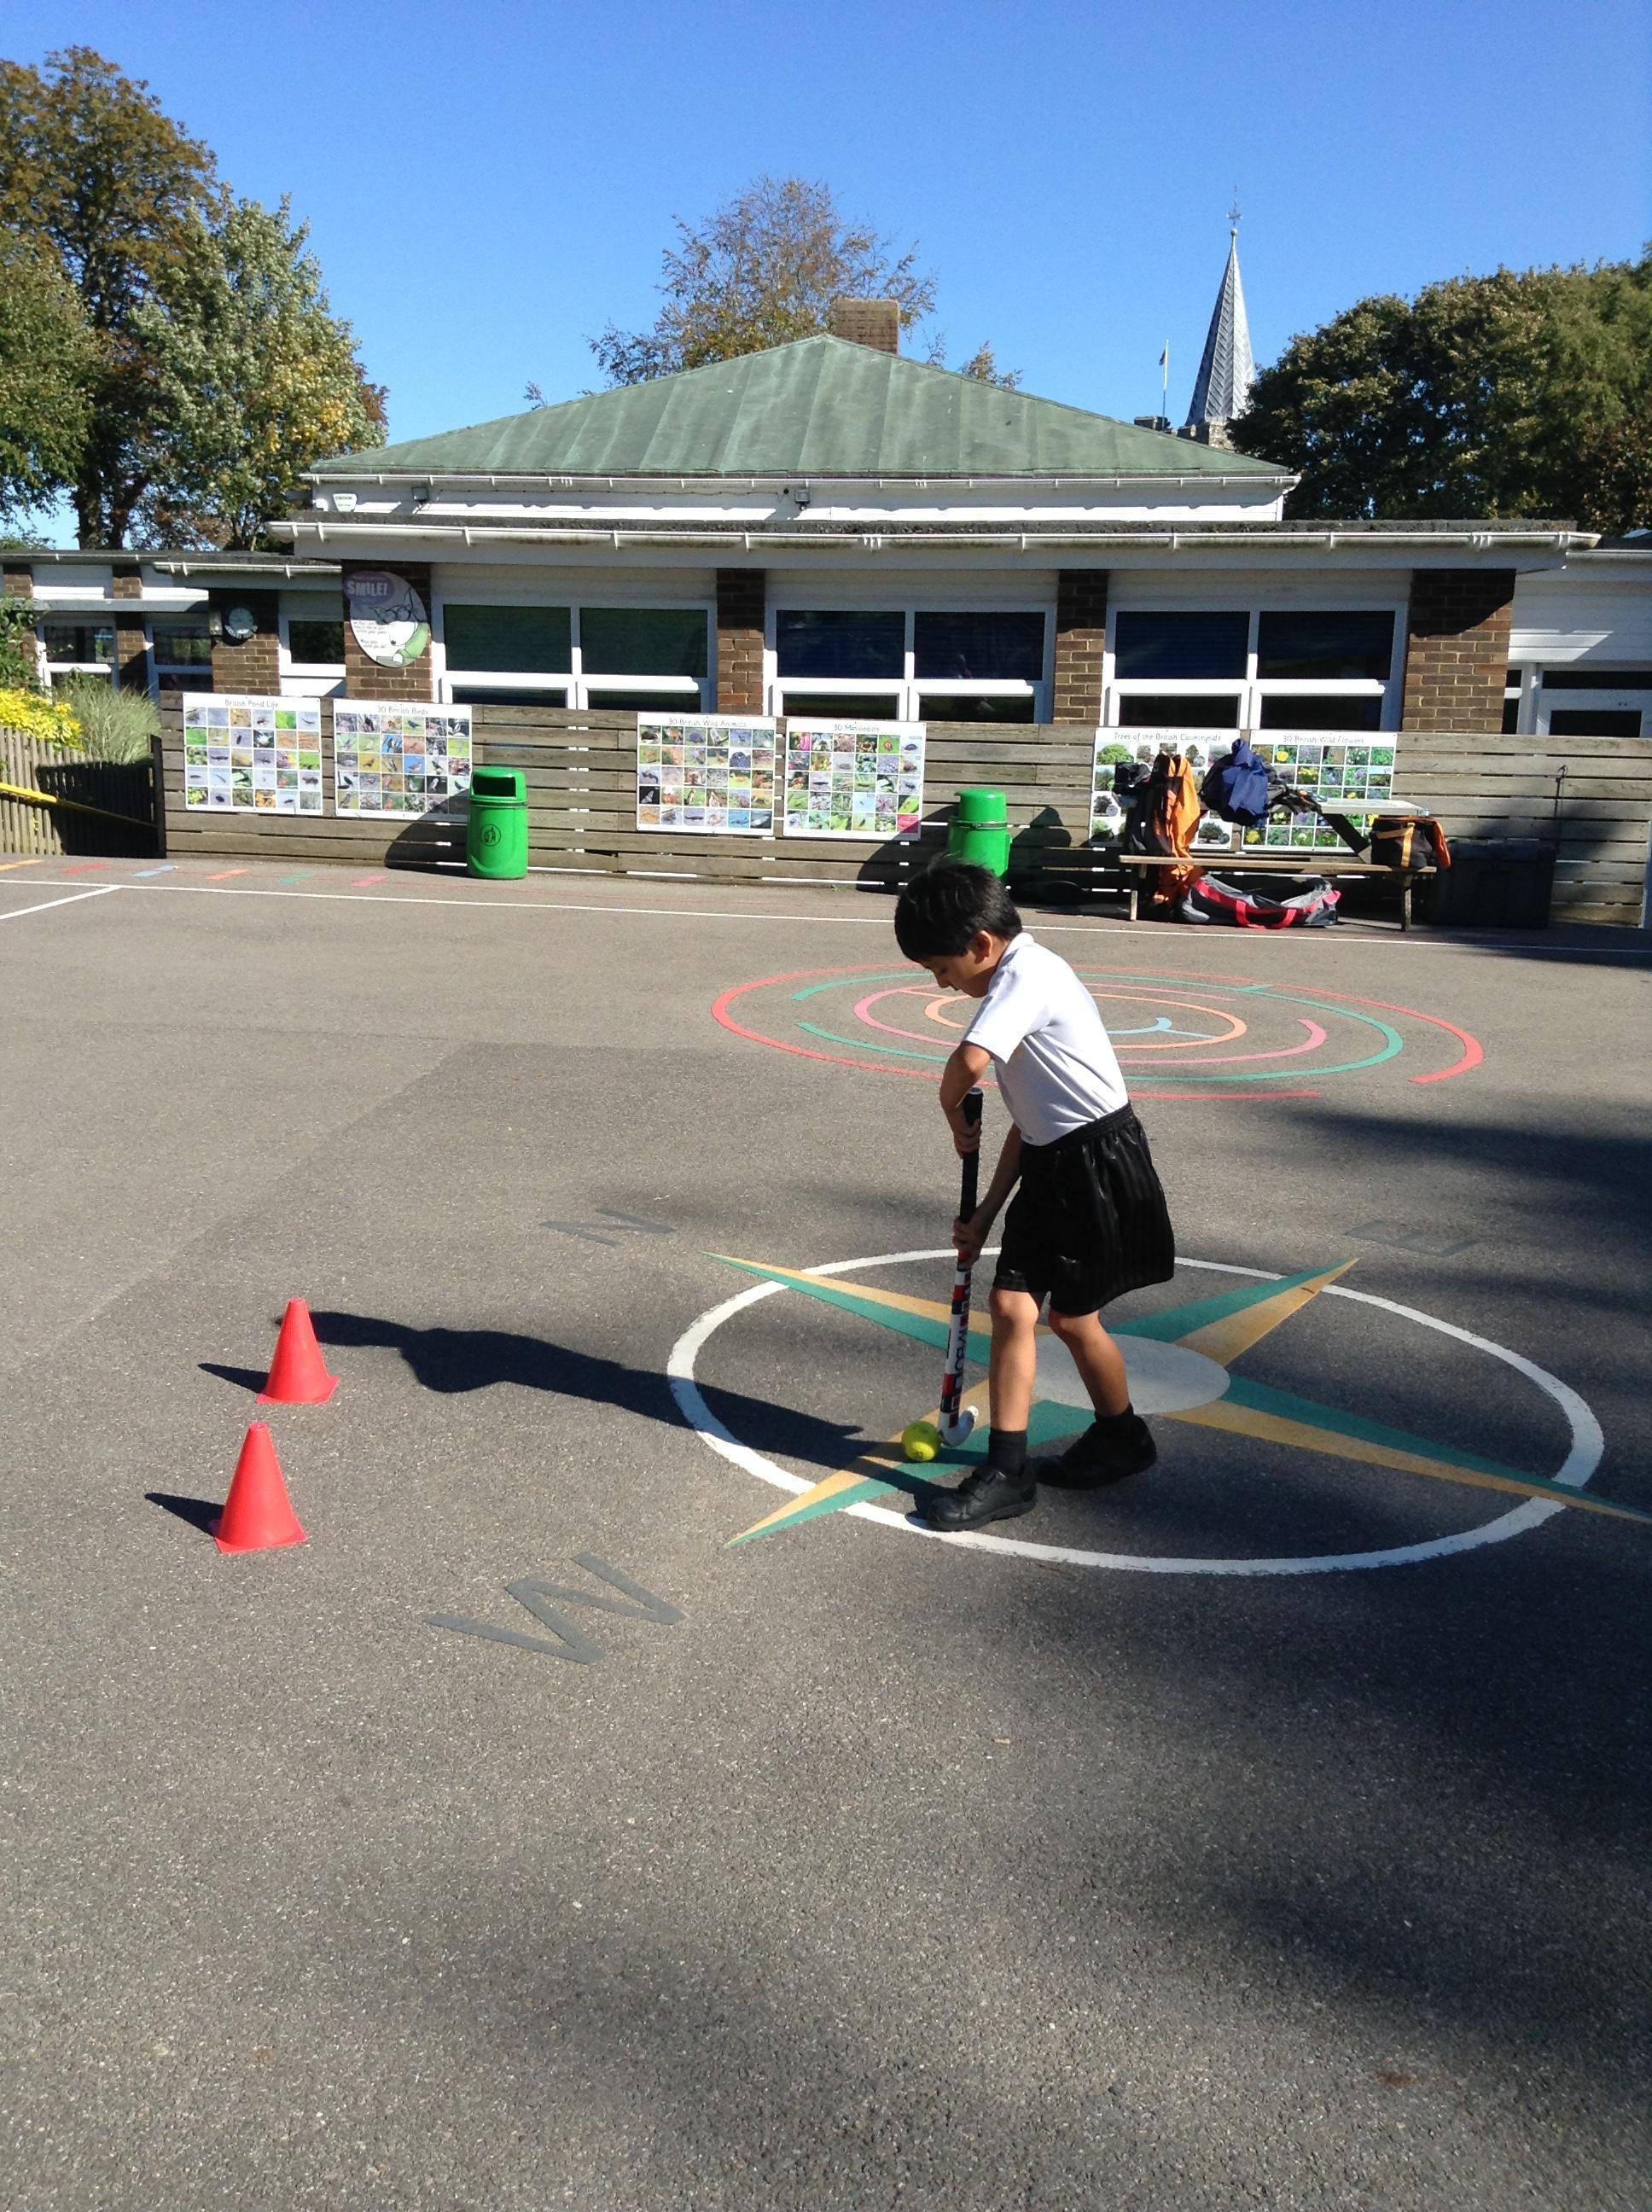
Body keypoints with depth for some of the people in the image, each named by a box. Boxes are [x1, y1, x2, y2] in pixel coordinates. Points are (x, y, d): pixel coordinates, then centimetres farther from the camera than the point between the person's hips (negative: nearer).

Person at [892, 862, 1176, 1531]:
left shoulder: (1028, 977, -18)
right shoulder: (1020, 980, 13)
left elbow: (970, 1061, -36)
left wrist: (953, 1113, -13)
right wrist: (987, 1211, 14)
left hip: (1098, 1162, -9)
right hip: (1050, 1164, 9)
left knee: (1072, 1316, 6)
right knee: (1011, 1303, 3)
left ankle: (1123, 1438, 31)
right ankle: (1006, 1471, 9)